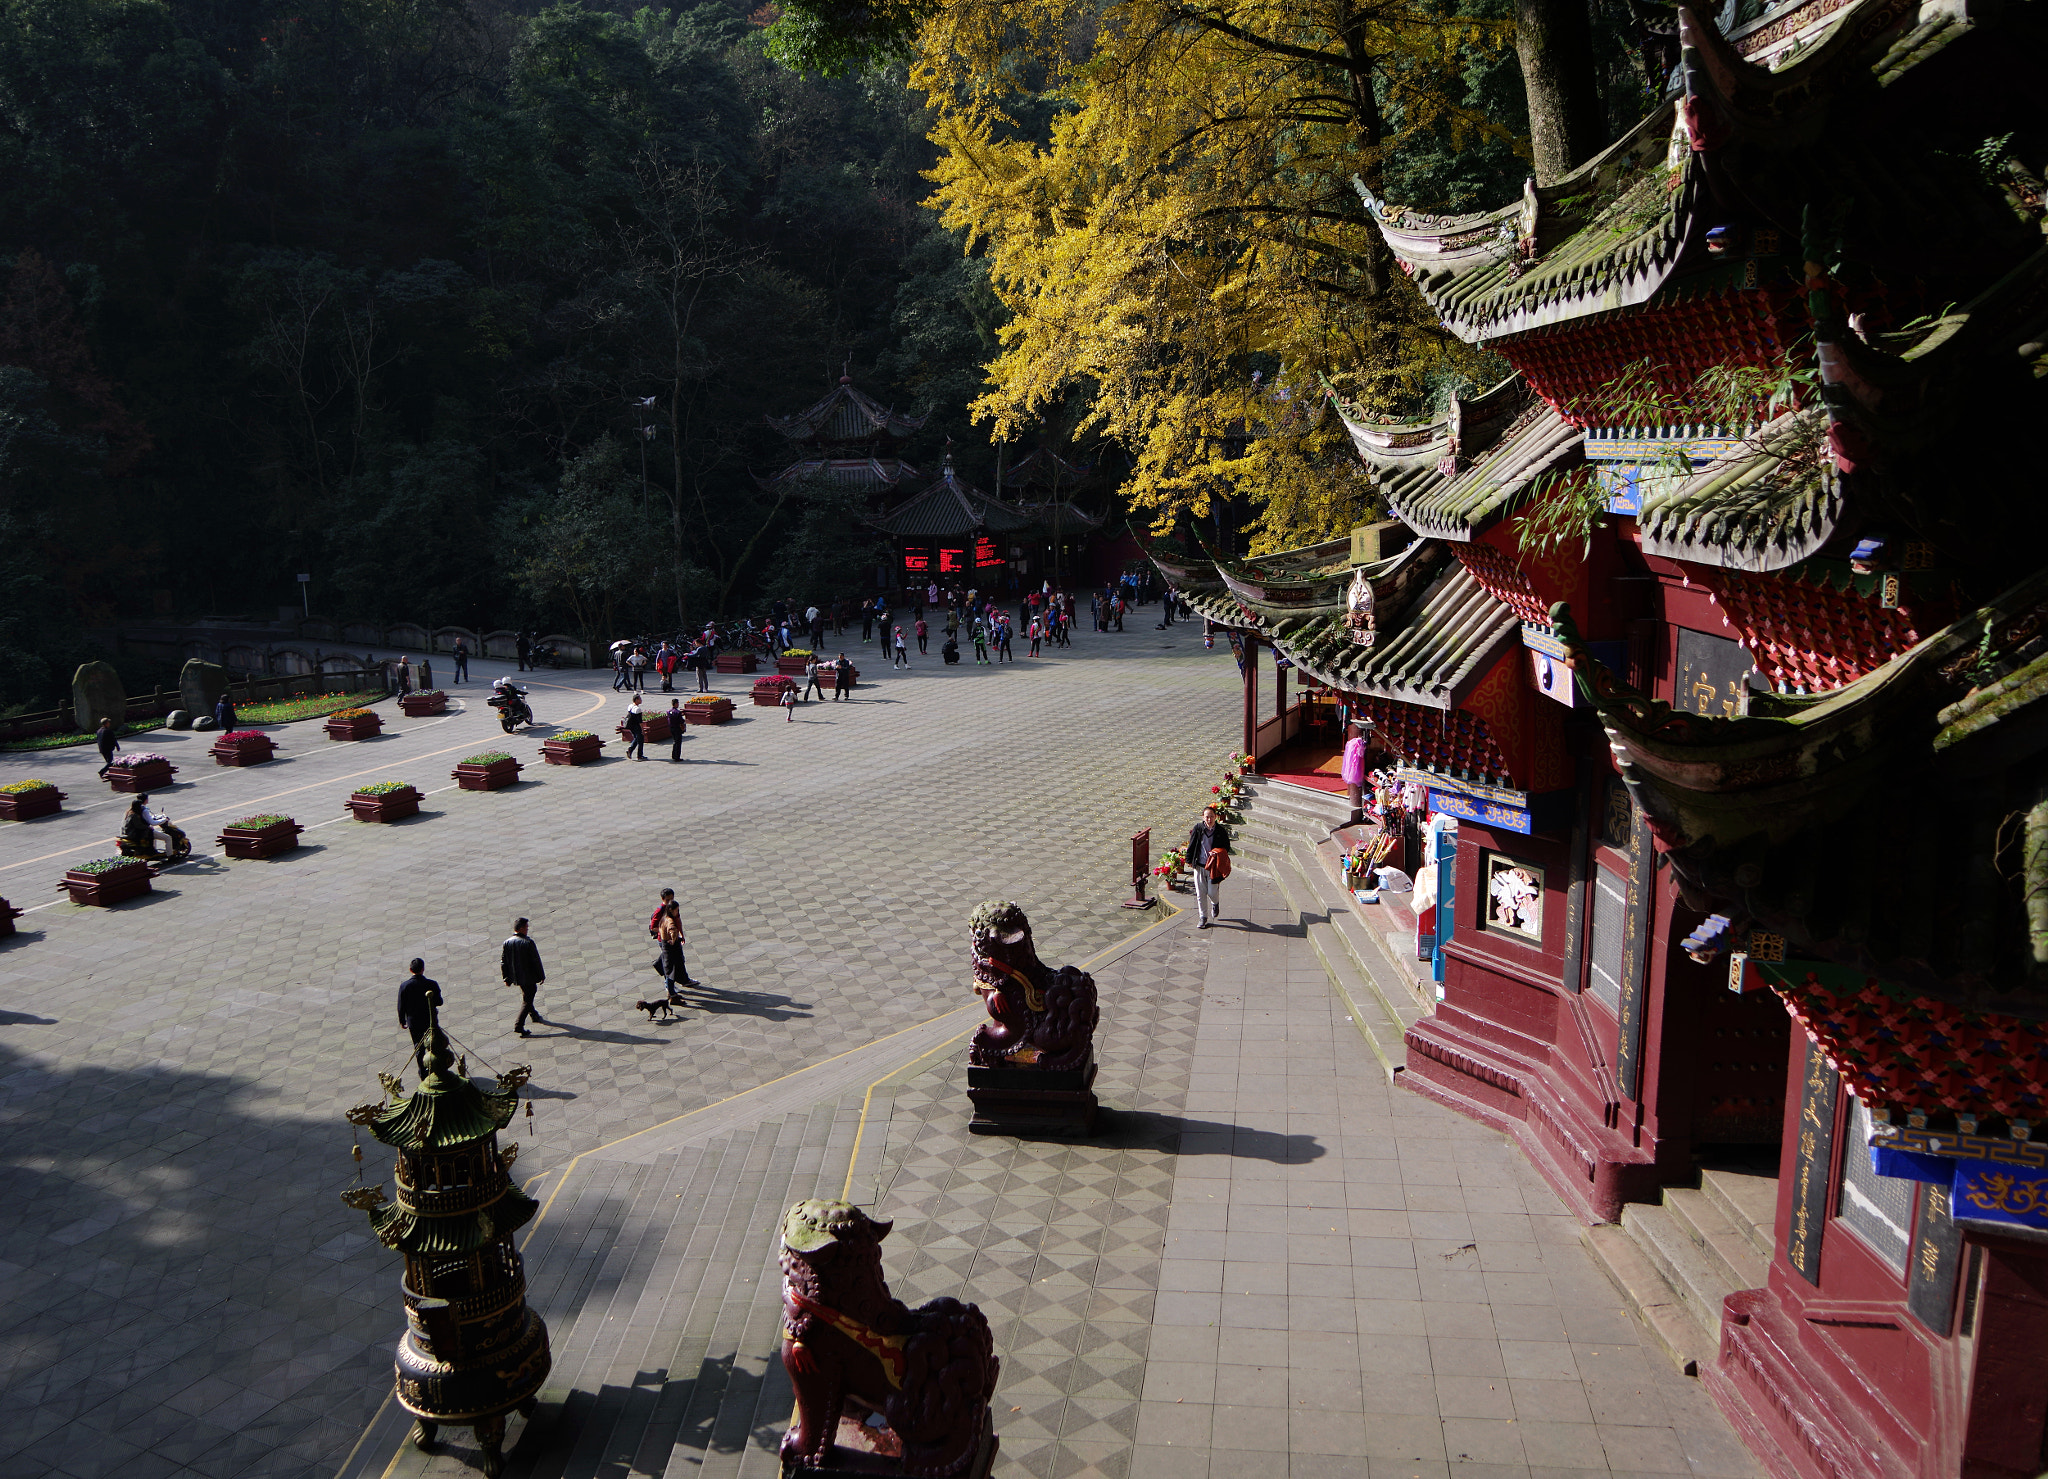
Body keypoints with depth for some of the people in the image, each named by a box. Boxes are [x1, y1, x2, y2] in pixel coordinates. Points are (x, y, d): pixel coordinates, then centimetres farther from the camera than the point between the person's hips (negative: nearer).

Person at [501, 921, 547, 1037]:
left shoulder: (507, 943, -3)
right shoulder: (528, 943, -20)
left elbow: (503, 962, 3)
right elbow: (536, 961, -16)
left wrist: (507, 978, 12)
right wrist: (541, 975, -4)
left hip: (516, 978, 7)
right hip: (529, 977, -6)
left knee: (527, 996, 27)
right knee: (527, 1000, 1)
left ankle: (534, 1015, 45)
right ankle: (519, 1026, -6)